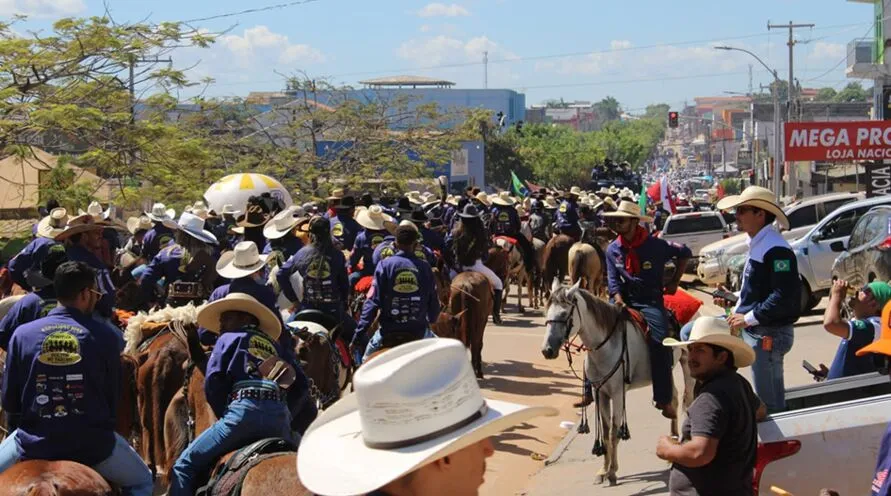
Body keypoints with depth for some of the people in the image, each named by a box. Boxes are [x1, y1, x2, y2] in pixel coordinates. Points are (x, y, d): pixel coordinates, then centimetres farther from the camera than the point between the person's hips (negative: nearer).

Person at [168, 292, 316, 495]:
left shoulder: (229, 338, 17)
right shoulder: (273, 345, 30)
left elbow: (213, 385, 4)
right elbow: (301, 385, 20)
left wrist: (224, 417, 15)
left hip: (246, 411, -5)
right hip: (280, 417, 5)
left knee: (184, 465, 4)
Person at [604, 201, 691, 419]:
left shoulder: (655, 245, -6)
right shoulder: (613, 249, 5)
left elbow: (685, 253, 6)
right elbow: (613, 280, 4)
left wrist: (675, 282, 4)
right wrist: (619, 301, -14)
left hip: (650, 301, -4)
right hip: (625, 300, 4)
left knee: (660, 342, -25)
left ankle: (664, 399, -18)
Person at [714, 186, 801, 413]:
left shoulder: (775, 249, -19)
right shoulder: (757, 244, 13)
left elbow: (785, 296, -26)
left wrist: (748, 318, -21)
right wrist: (733, 300, 12)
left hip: (769, 334, -10)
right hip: (755, 332, 10)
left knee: (769, 402, -4)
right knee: (774, 399, 17)